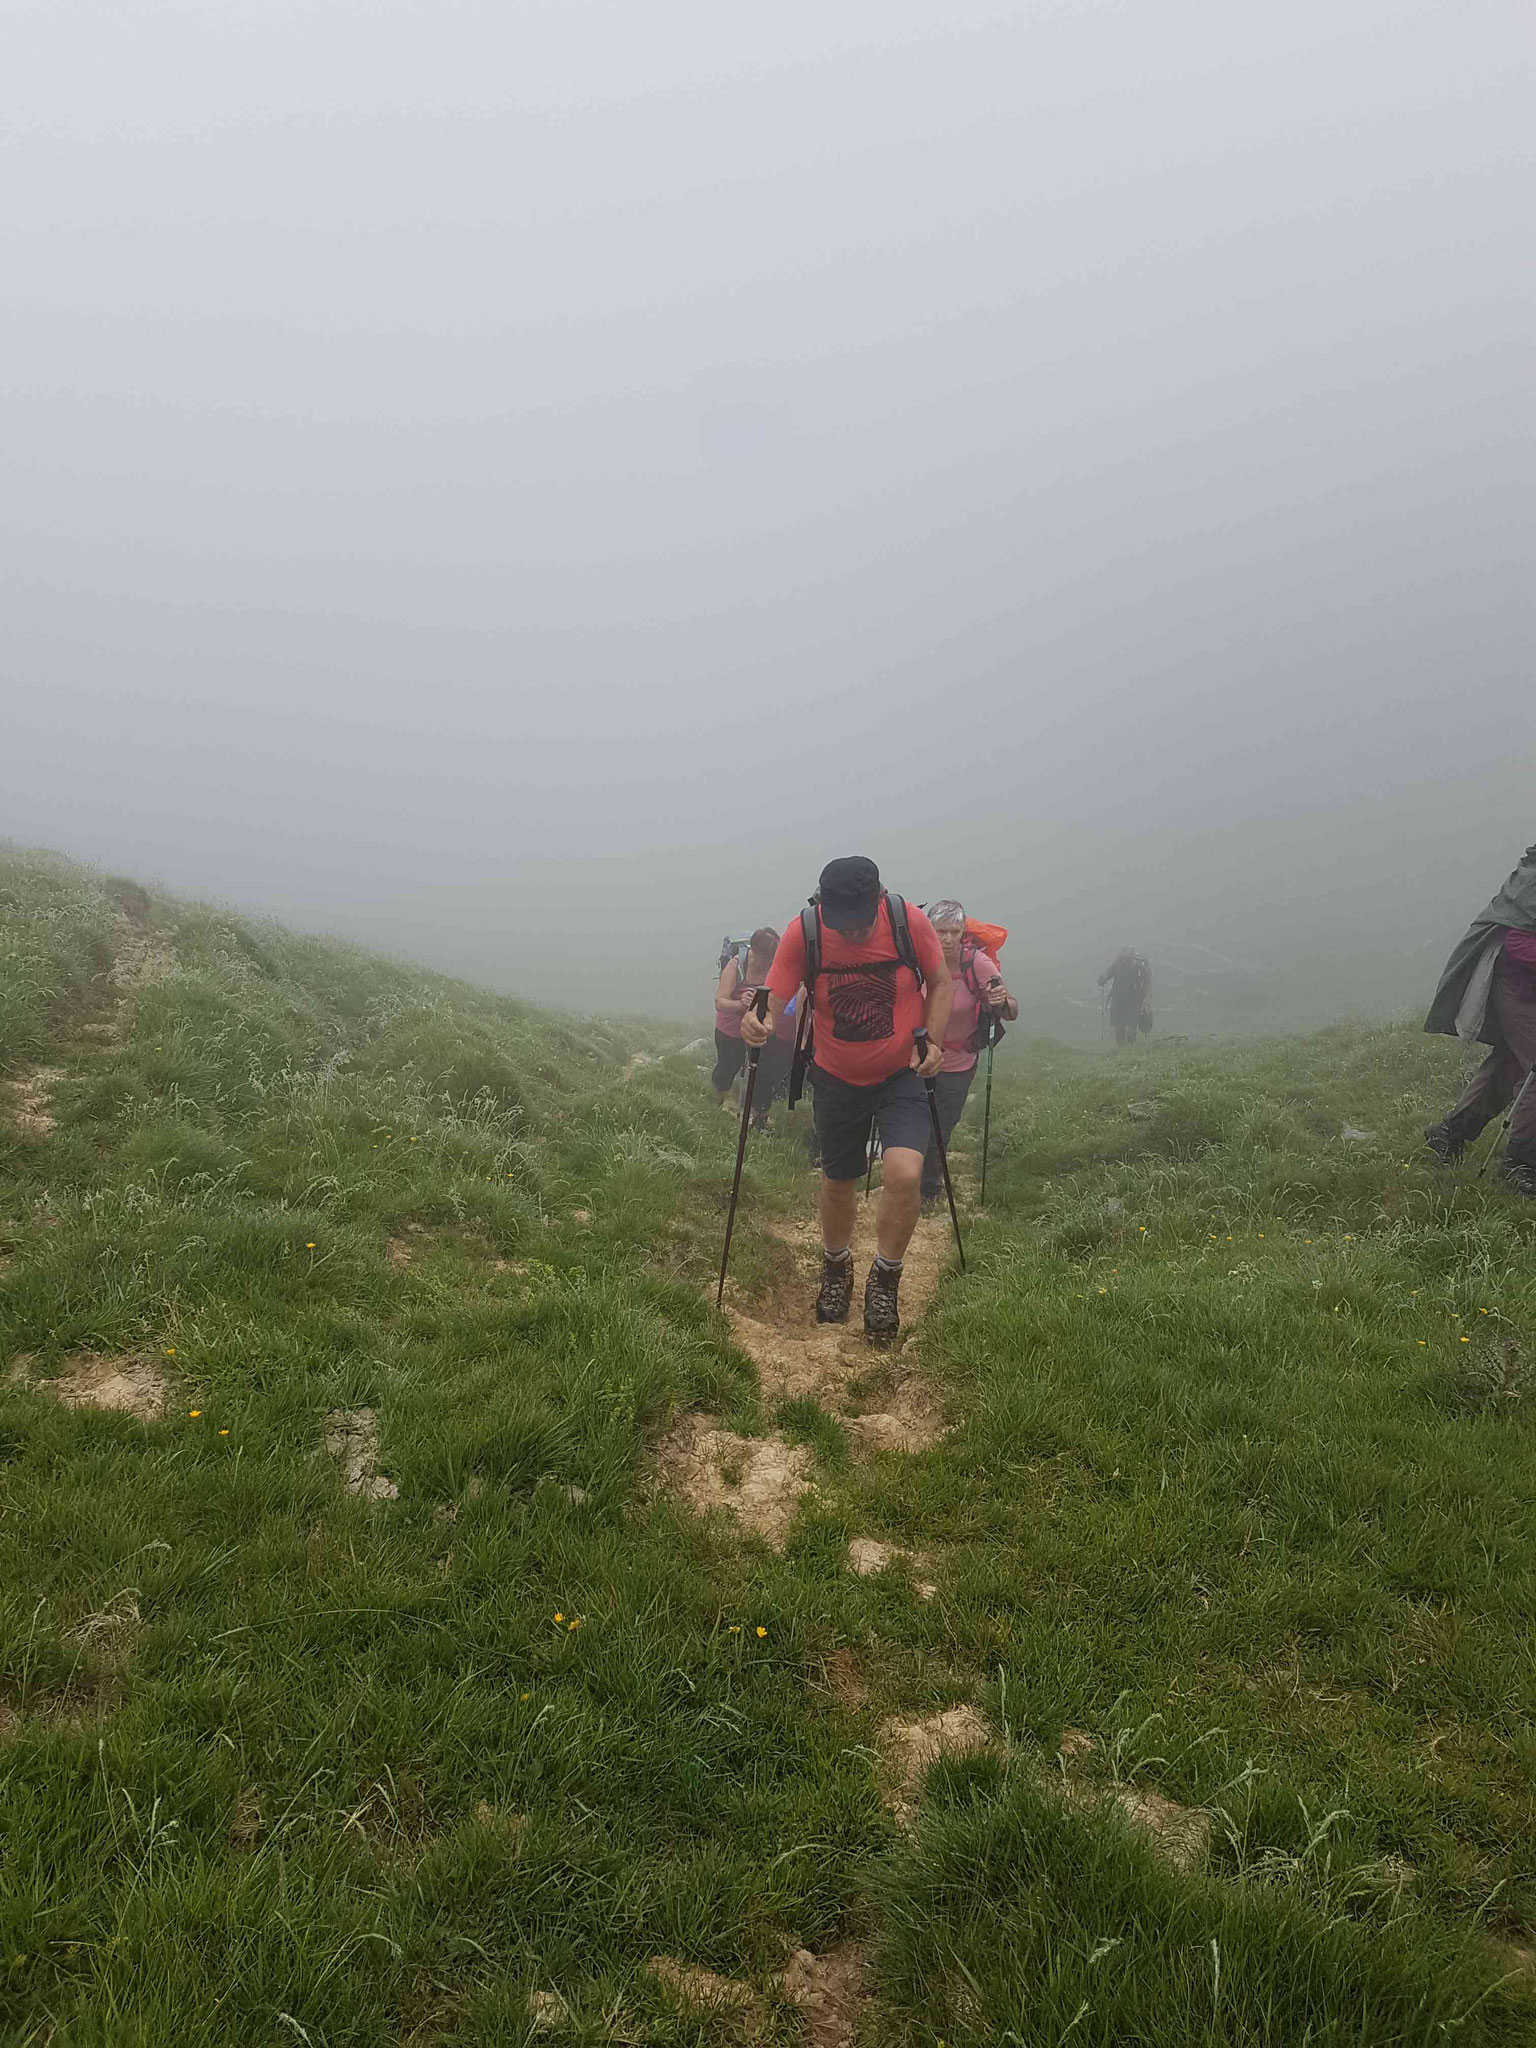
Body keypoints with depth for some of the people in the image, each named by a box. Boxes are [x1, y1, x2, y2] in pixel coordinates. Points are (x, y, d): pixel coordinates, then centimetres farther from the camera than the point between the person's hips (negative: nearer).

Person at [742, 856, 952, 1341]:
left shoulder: (908, 921, -18)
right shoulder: (803, 932, -18)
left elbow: (941, 984, -1)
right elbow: (775, 999, -16)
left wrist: (932, 1041, -14)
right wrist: (759, 1021, -39)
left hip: (902, 1072, -1)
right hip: (837, 1078, 1)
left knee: (904, 1173, -22)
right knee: (838, 1181, 16)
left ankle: (885, 1279, 3)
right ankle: (836, 1265, 47)